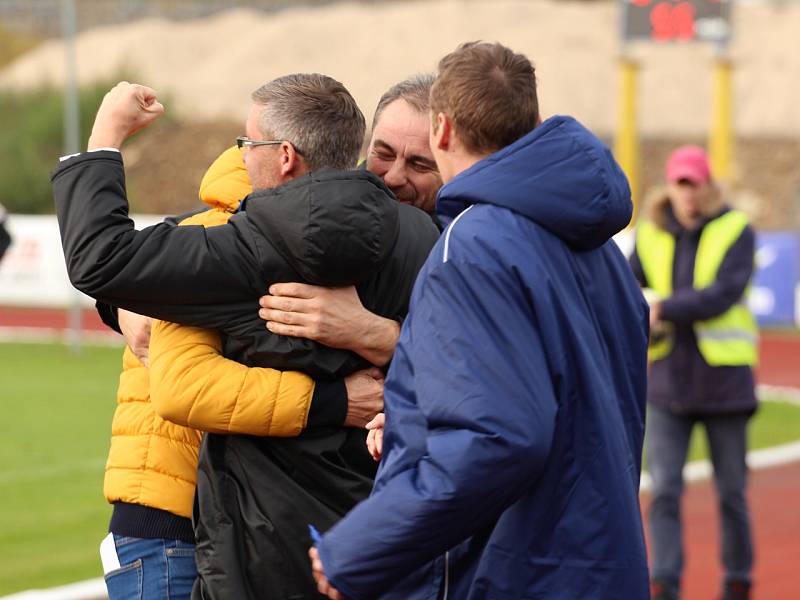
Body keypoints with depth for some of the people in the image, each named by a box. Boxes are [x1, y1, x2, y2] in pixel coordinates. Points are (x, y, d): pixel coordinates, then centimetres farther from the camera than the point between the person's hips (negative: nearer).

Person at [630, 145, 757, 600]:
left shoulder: (736, 231, -5)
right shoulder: (651, 236, 5)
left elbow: (724, 293, -18)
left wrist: (664, 309, -25)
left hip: (724, 381, -2)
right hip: (668, 380, 2)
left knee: (731, 492, 7)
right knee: (664, 490, -6)